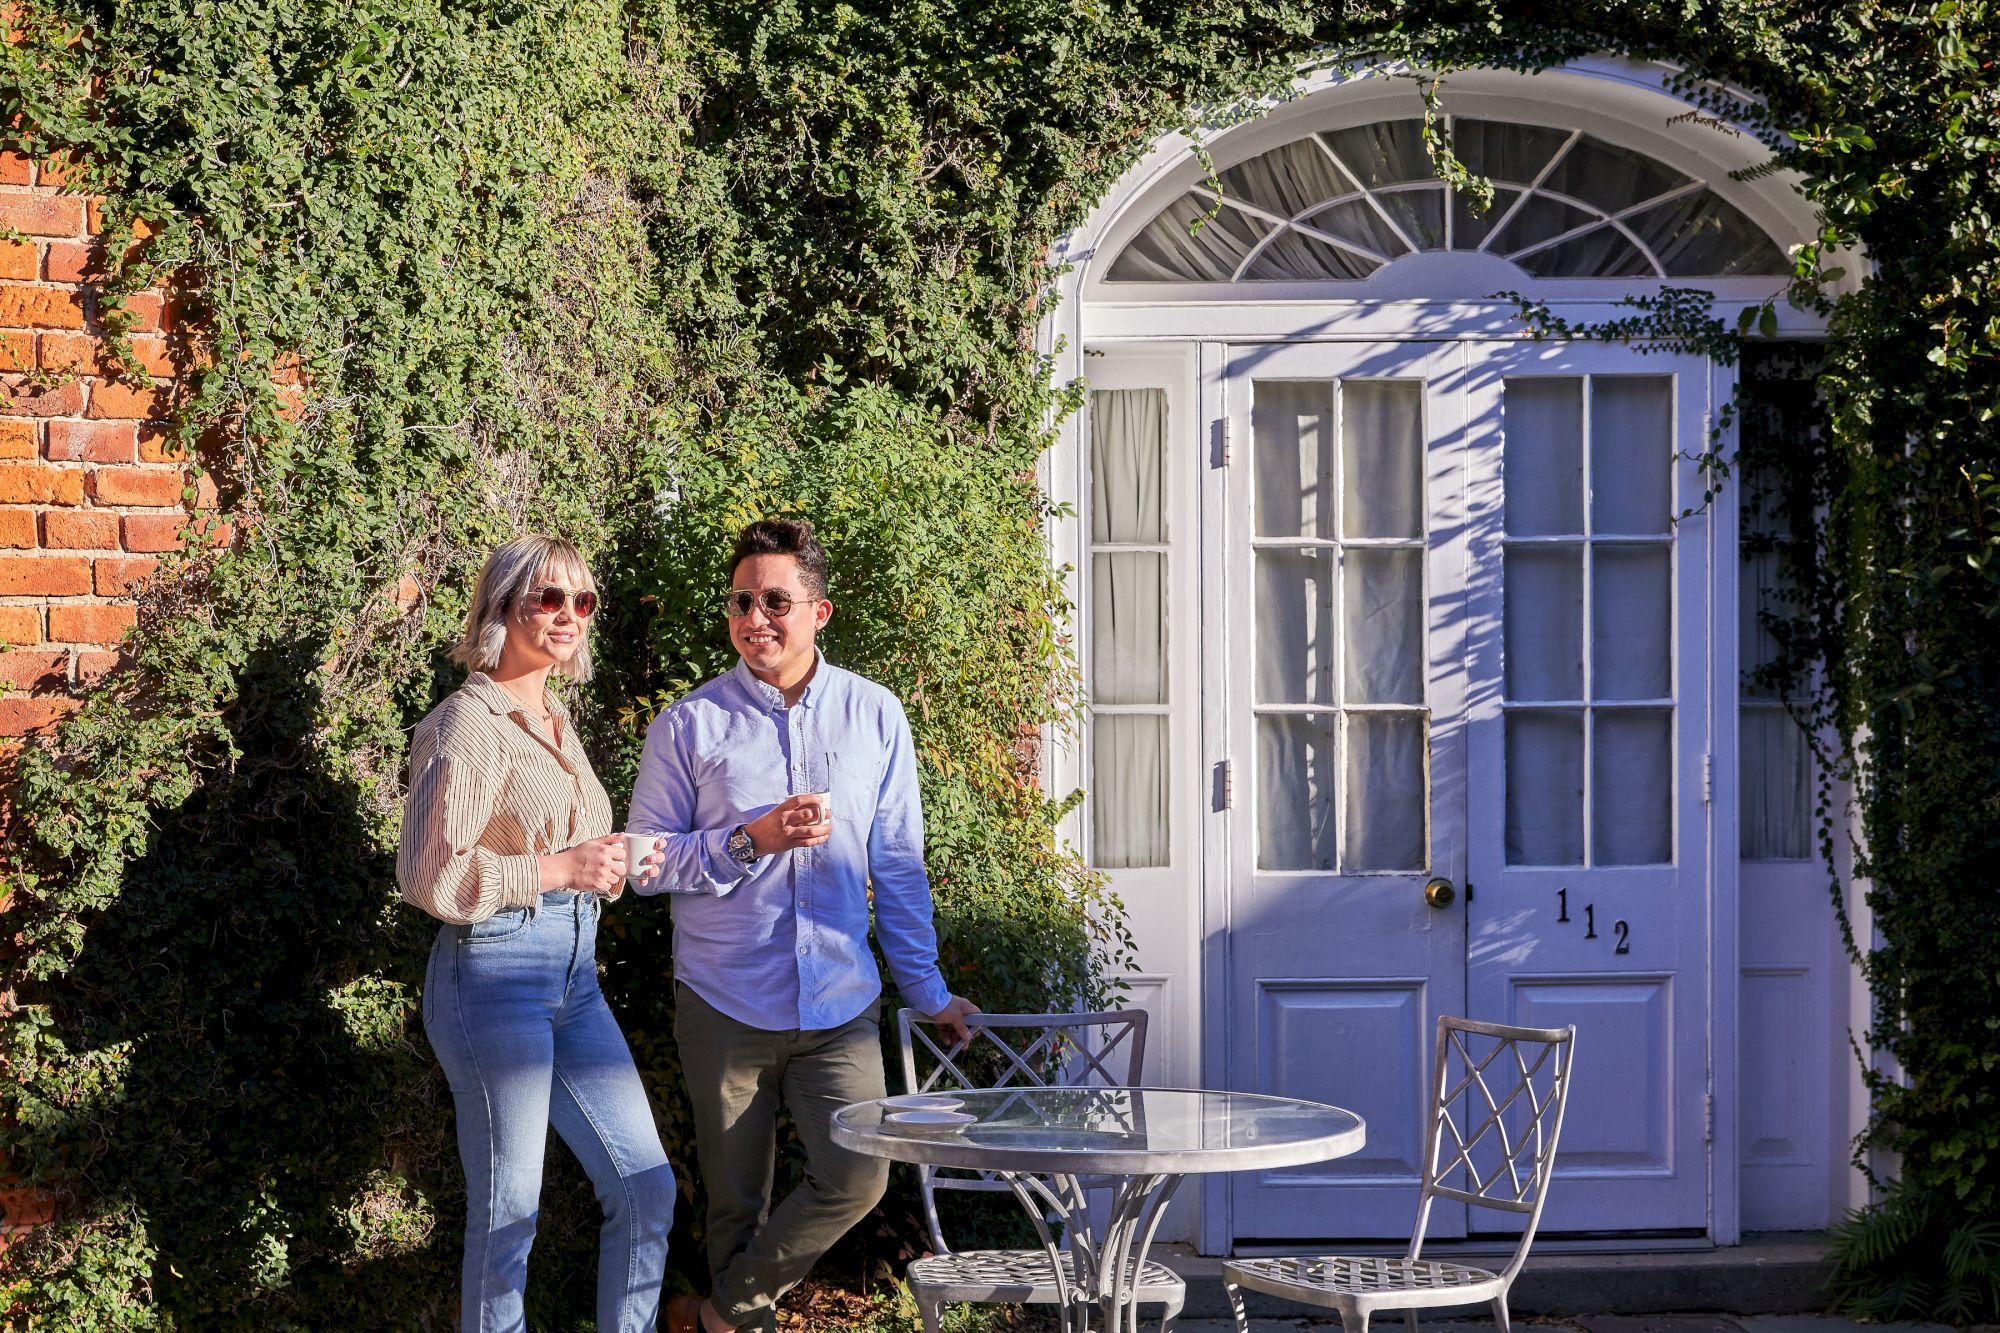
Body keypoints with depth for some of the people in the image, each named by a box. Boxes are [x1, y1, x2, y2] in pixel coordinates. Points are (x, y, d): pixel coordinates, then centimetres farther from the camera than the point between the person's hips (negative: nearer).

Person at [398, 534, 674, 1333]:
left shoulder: (555, 723, 16)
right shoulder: (471, 723, -11)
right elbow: (431, 877, -18)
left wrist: (614, 866, 8)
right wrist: (560, 869, -18)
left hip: (574, 978, 8)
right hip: (496, 973, -8)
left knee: (645, 1187, 8)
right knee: (507, 1213, 0)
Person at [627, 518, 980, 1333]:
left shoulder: (874, 717, 4)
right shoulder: (690, 725, -1)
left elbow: (898, 865, 10)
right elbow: (644, 860, -2)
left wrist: (927, 990, 11)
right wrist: (751, 842, -16)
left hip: (840, 1005, 2)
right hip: (725, 1005, -1)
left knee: (857, 1179, -9)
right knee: (737, 1199, 5)